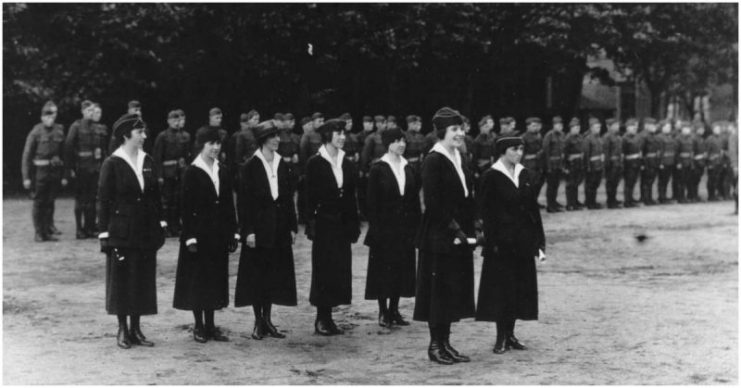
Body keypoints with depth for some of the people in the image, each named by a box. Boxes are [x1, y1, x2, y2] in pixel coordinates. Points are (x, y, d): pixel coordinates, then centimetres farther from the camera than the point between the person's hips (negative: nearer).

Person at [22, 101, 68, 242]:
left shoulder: (59, 131, 6)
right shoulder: (36, 132, -5)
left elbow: (63, 154, 10)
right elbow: (27, 155, -4)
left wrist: (64, 175, 7)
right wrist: (26, 177, -8)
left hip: (55, 171, 3)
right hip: (40, 171, -3)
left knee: (50, 201, 6)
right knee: (38, 202, 2)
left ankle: (48, 230, 14)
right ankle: (38, 233, 8)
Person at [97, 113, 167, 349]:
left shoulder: (147, 162, 8)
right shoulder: (112, 164, -7)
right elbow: (103, 201, -7)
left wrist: (161, 224, 7)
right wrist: (104, 233, -11)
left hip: (146, 232, 5)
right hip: (122, 231, -5)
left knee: (143, 280, 7)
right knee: (121, 279, 2)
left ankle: (136, 329, 17)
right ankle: (122, 330, 12)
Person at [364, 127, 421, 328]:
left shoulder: (409, 169, 9)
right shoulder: (378, 169, -5)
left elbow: (415, 199, 10)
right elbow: (372, 201, -7)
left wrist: (416, 225, 3)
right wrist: (374, 227, -13)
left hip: (405, 227, 5)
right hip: (385, 226, -5)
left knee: (402, 269, 6)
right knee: (384, 269, 0)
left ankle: (394, 310, 15)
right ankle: (383, 312, 8)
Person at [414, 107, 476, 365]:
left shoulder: (458, 159, 12)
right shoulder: (433, 161, -13)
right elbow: (433, 203, -18)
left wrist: (468, 231, 9)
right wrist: (454, 230, -17)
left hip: (459, 236, 8)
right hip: (439, 237, -8)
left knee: (455, 290, 11)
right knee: (438, 290, -1)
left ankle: (445, 342, 18)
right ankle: (435, 345, 8)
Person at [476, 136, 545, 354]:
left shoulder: (526, 176, 9)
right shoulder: (491, 177, -7)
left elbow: (534, 210, 9)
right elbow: (485, 212, -9)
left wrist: (539, 243, 5)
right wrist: (492, 242, -15)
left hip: (524, 242, 5)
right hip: (501, 242, -5)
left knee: (521, 288, 8)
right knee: (501, 287, -2)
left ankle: (510, 334, 19)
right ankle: (501, 337, 6)